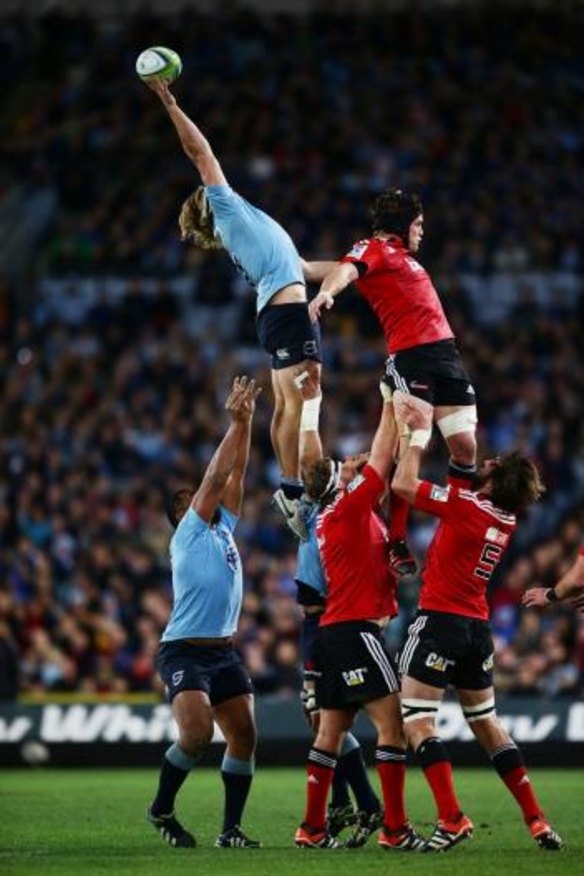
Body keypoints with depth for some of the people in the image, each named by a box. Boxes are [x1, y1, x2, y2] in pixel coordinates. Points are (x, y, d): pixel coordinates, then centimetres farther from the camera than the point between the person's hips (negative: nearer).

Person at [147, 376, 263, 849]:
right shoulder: (188, 534, -4)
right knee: (198, 733, -20)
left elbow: (235, 474, 11)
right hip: (185, 651, -7)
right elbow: (215, 477, -10)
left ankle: (231, 828, 3)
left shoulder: (223, 529, 15)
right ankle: (162, 808, 0)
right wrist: (236, 423, -9)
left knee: (244, 736, -2)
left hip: (225, 651, 7)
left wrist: (247, 423, 5)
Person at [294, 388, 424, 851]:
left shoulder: (336, 518, 16)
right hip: (356, 628, -10)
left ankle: (313, 828, 8)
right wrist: (392, 408, 1)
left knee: (332, 731, 8)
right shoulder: (349, 509, -8)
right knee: (392, 722, -10)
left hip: (335, 633, 10)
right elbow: (381, 458, -6)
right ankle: (395, 828, -14)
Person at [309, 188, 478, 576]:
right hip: (410, 358, -9)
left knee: (466, 446, 4)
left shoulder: (401, 254, 24)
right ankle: (398, 545, -13)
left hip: (446, 354, 9)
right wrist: (327, 292, -41)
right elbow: (348, 269, -23)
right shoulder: (375, 248, -2)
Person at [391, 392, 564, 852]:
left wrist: (420, 432, -3)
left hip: (441, 620, -8)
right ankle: (536, 820, 13)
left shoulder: (466, 505, -14)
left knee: (417, 721, -7)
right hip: (478, 628, 8)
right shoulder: (507, 519, 8)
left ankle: (452, 819, -19)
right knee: (487, 724, 16)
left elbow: (403, 484, -12)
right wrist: (426, 426, 21)